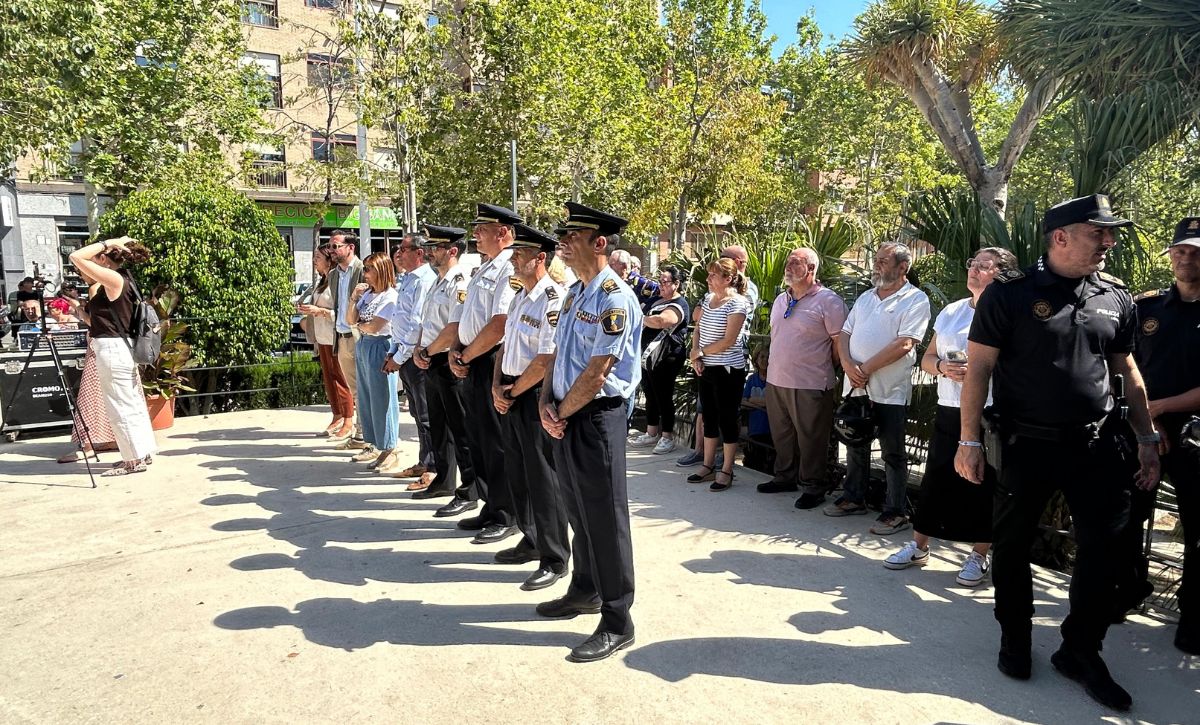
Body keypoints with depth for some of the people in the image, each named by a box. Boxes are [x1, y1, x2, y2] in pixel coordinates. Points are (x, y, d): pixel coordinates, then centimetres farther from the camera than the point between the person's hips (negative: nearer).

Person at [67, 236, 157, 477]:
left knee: (121, 406, -3)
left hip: (112, 349, -10)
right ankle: (142, 454, 22)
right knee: (131, 403, 14)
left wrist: (108, 242, -12)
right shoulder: (121, 278, 11)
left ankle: (134, 459, 3)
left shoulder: (113, 278, -15)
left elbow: (76, 257, -16)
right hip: (121, 347, 10)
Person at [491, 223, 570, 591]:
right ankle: (531, 541, 35)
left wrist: (512, 393, -11)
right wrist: (497, 386, 2)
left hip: (535, 396, -9)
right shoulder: (519, 296, 13)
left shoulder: (554, 300, -17)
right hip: (511, 396, 9)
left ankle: (554, 560, 12)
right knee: (517, 471, 18)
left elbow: (546, 360, -22)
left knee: (543, 478, -1)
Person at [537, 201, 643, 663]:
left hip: (597, 417, -9)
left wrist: (561, 412, -9)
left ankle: (617, 624, 12)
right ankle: (585, 591, 39)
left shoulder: (614, 299, -17)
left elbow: (596, 373, -20)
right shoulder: (574, 294, 12)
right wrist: (547, 403, -1)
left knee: (604, 519, 0)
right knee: (577, 512, 20)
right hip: (566, 417, 9)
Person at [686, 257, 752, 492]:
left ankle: (726, 471, 12)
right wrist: (695, 356, -4)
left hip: (728, 370, -7)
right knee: (709, 417, 14)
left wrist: (700, 352, -8)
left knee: (727, 419, 1)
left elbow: (728, 341, -18)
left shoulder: (737, 303, -13)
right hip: (706, 368, 7)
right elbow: (698, 329, 11)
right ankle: (708, 466, 25)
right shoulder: (708, 298, 9)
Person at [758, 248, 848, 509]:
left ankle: (814, 487, 15)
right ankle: (784, 477, 33)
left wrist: (824, 370, -1)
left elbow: (839, 343, -10)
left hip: (810, 385, -7)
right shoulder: (780, 300, 13)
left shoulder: (828, 301, -11)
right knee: (781, 435, 17)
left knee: (811, 439, 2)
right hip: (776, 380, 7)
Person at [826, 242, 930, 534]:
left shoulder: (915, 300, -7)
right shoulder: (865, 297, 14)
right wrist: (849, 365, -9)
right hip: (855, 385, 7)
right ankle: (854, 499, 30)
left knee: (893, 454, 3)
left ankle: (896, 512, 14)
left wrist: (866, 369, -16)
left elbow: (904, 344, -18)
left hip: (889, 390, -6)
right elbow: (844, 334, 9)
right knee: (855, 446, 16)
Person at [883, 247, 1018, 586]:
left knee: (983, 485, 4)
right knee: (935, 478, 10)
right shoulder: (951, 311, 14)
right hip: (948, 411, 5)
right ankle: (918, 547, 23)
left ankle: (978, 556, 19)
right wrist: (943, 366, -6)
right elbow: (926, 358, 15)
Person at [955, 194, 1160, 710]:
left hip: (1093, 445, 4)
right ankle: (1015, 640, 28)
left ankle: (1081, 651, 24)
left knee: (1105, 545, 5)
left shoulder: (1116, 299, 7)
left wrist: (1147, 438, 13)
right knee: (1012, 545, 7)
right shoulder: (1011, 294, -8)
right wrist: (969, 441, -12)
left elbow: (1127, 371, 15)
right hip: (1024, 445, -4)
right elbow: (979, 367, -9)